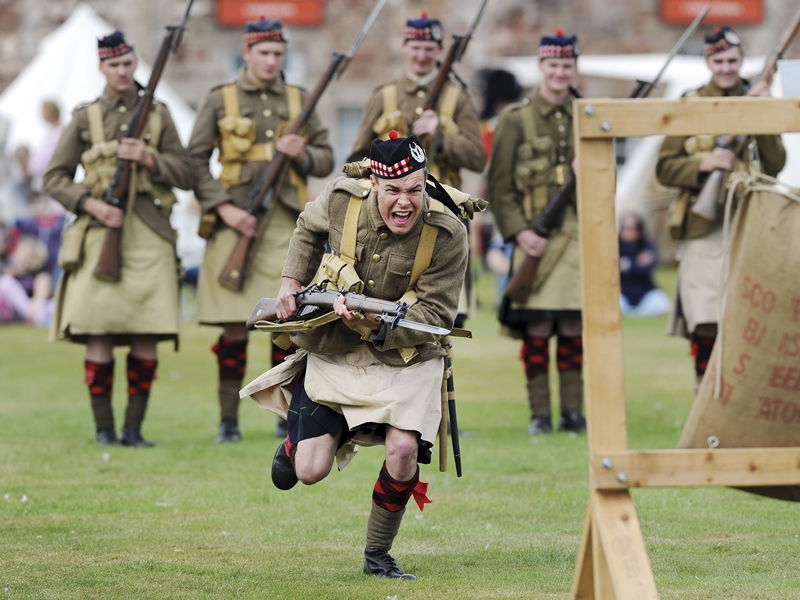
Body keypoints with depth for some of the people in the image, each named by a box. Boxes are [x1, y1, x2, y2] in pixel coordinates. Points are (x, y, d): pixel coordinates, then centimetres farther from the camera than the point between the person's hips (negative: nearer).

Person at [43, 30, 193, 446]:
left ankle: (134, 428, 5)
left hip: (149, 235, 2)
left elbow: (186, 175, 10)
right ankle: (104, 428, 2)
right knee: (99, 335, -6)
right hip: (101, 233, -1)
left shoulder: (158, 115, 12)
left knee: (147, 339, -2)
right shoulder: (84, 119, 8)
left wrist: (149, 158, -7)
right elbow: (54, 178, 7)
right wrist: (91, 204, -9)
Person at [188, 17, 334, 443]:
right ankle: (228, 420, 5)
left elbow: (326, 160, 14)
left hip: (286, 222, 2)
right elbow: (195, 161, 1)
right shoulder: (219, 101, 4)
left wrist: (301, 154, -8)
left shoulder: (298, 101, 12)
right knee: (235, 326, -3)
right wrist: (224, 208, -11)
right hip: (236, 221, -2)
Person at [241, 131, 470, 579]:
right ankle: (297, 440, 38)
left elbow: (437, 315, -20)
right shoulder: (343, 200, -14)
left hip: (406, 361, -1)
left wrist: (377, 324, -34)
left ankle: (378, 555, 3)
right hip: (334, 354, 2)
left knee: (403, 449, -23)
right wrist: (292, 284, 4)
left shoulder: (447, 234, -22)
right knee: (310, 472, -3)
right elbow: (309, 229, 12)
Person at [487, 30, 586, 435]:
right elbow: (499, 185, -1)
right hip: (534, 237, -3)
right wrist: (518, 232, -12)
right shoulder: (516, 119, 1)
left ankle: (573, 410, 9)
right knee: (536, 328, -4)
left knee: (574, 327, 3)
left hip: (580, 234, 3)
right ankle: (539, 413, 2)